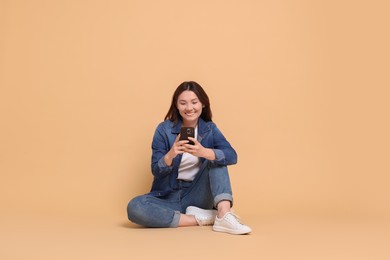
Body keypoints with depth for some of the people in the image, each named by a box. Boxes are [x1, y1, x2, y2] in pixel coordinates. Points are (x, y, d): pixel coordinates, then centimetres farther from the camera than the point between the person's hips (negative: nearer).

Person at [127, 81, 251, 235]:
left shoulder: (209, 129, 0)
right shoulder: (164, 129, -6)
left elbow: (232, 156, -17)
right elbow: (156, 171, -9)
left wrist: (204, 152, -37)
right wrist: (171, 155, -32)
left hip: (197, 196, 1)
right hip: (168, 196, -1)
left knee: (216, 159, -18)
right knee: (134, 207, -30)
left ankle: (223, 215, -33)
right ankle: (200, 218, -23)